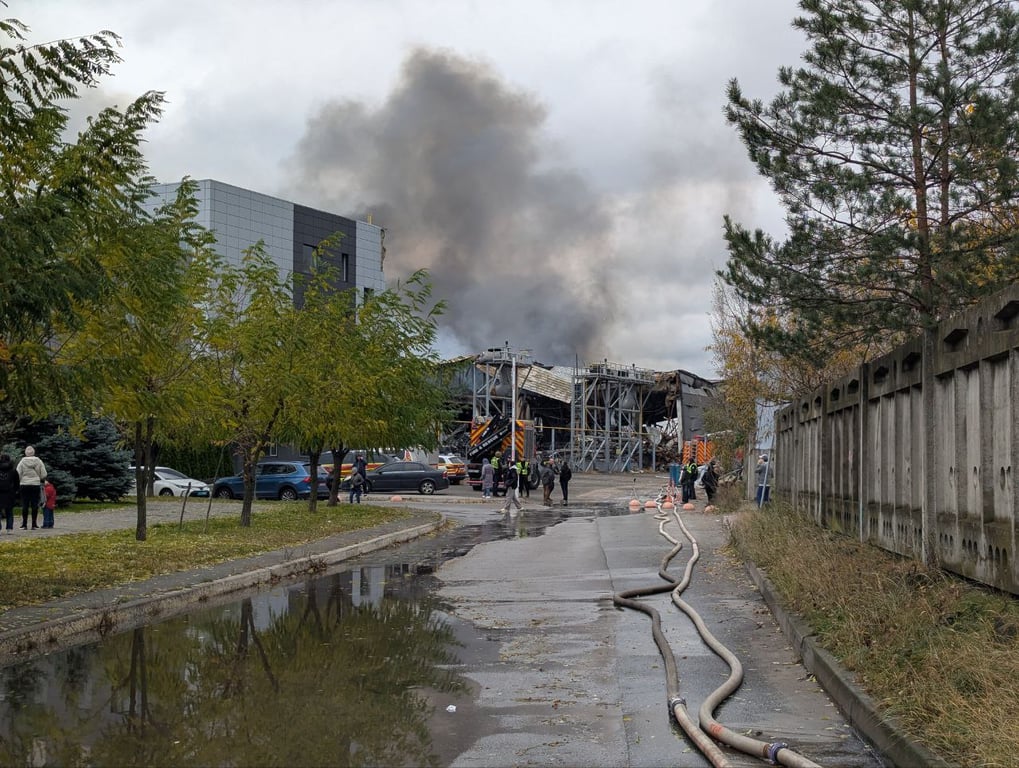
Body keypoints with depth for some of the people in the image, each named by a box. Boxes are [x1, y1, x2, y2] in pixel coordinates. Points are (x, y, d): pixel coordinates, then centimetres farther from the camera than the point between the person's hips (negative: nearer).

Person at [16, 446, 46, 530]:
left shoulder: (22, 461, -5)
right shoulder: (38, 461, -3)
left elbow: (18, 474, -7)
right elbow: (44, 475, -2)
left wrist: (20, 480, 13)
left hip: (24, 485, 0)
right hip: (36, 485, 0)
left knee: (25, 505, 5)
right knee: (35, 505, 4)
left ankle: (24, 524, 4)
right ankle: (34, 524, 3)